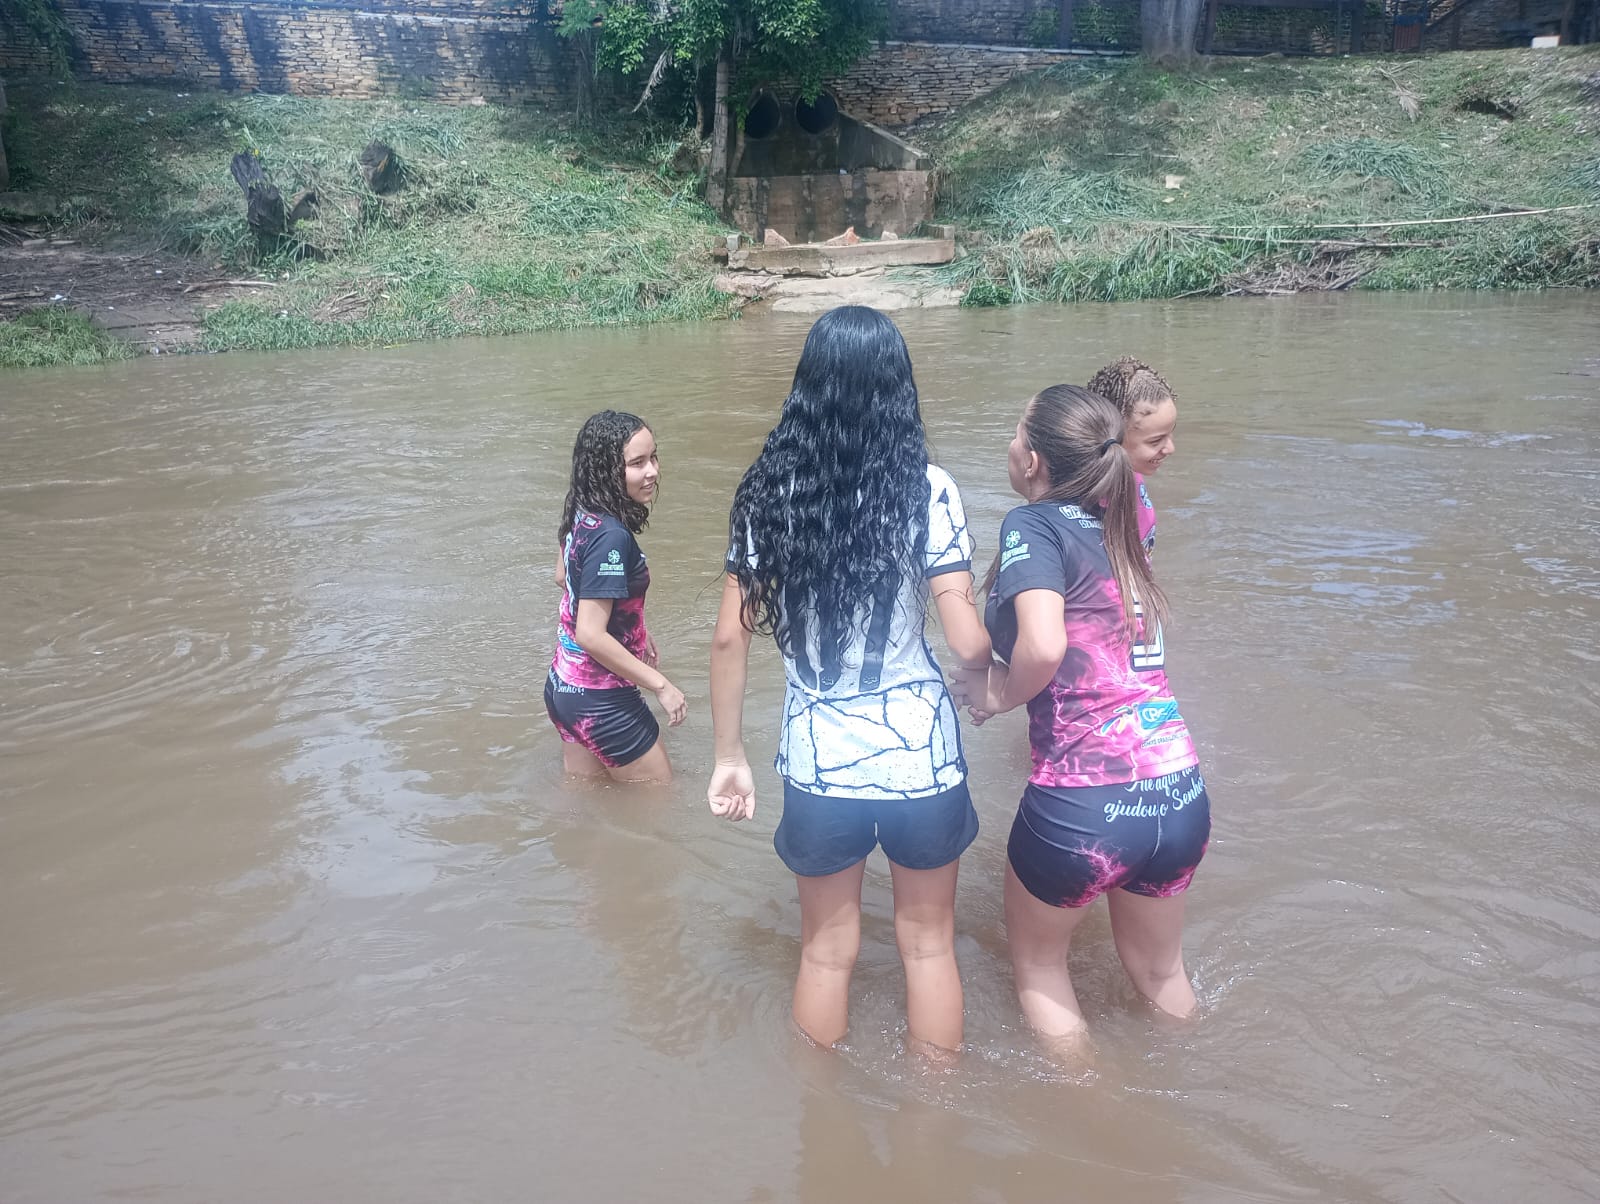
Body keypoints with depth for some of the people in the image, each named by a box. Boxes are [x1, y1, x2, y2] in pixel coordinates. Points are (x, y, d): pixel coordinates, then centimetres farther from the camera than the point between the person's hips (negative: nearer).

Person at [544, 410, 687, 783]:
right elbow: (591, 635, -30)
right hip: (601, 702, -9)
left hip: (564, 686, 9)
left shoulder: (584, 516, -1)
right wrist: (660, 684, -21)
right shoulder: (611, 536, -28)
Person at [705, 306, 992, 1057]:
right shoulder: (926, 490, -12)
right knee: (928, 943, 20)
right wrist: (979, 680, 9)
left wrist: (729, 756, 7)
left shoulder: (768, 493, -4)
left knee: (826, 949, 21)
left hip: (817, 759, 2)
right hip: (921, 752, -1)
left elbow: (730, 639, -3)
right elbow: (969, 643, -14)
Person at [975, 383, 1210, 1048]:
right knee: (1159, 969, 31)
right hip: (1182, 797, 7)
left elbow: (1044, 646, -25)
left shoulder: (1033, 525, -9)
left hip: (1084, 807, -6)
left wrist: (1002, 694, -7)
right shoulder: (1119, 530, 12)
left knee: (1038, 962, 24)